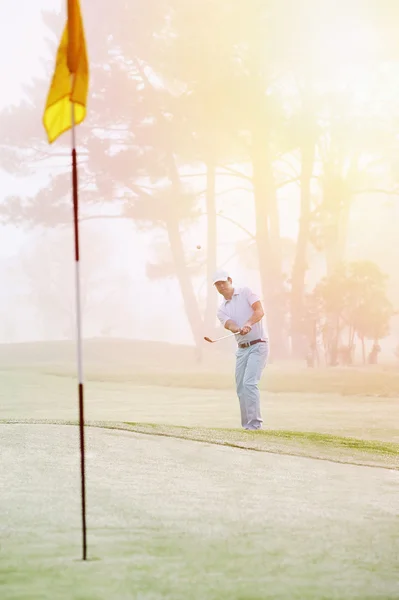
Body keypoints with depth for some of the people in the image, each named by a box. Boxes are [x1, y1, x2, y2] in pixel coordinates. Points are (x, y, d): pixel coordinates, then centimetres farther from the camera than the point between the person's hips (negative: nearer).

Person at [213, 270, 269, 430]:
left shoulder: (246, 292, -1)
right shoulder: (222, 310, 9)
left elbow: (259, 311, -15)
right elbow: (230, 325, -11)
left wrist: (249, 324, -35)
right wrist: (239, 330, -35)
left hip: (258, 345, -6)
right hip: (242, 349, 6)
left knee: (249, 383, -19)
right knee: (240, 387, 3)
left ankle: (255, 424, -20)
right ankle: (246, 425, 11)